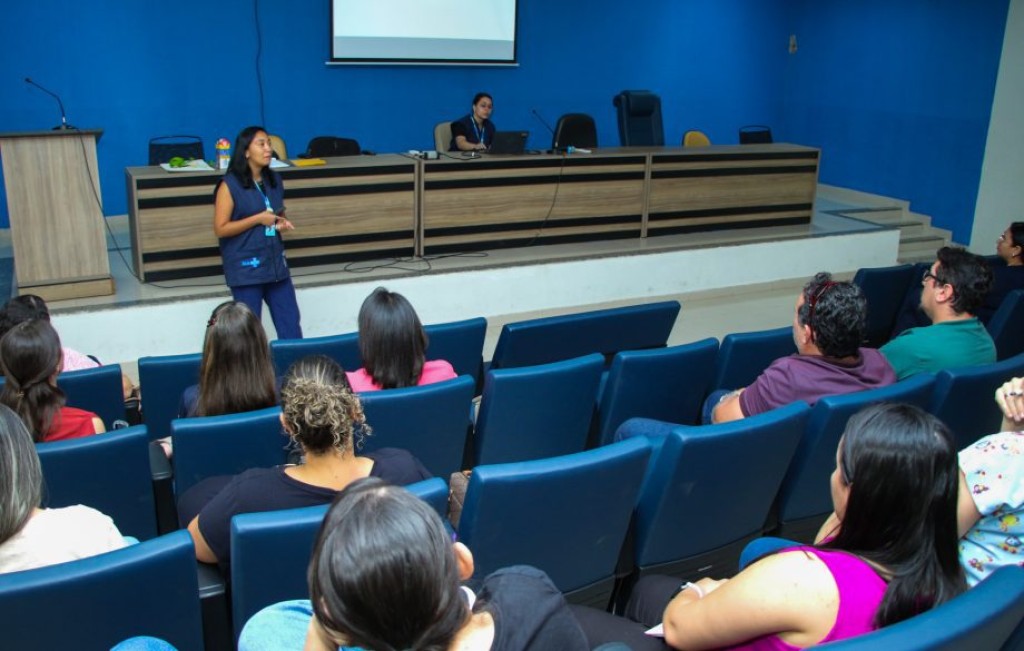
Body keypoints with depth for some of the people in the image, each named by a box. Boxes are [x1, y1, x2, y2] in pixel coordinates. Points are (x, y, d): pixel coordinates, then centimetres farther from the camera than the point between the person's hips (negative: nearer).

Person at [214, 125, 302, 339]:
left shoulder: (274, 180, 8)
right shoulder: (230, 185, -10)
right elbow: (220, 229, -12)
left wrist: (282, 223, 0)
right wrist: (258, 219, -16)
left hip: (276, 262, 6)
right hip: (245, 267, -5)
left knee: (291, 324, 6)